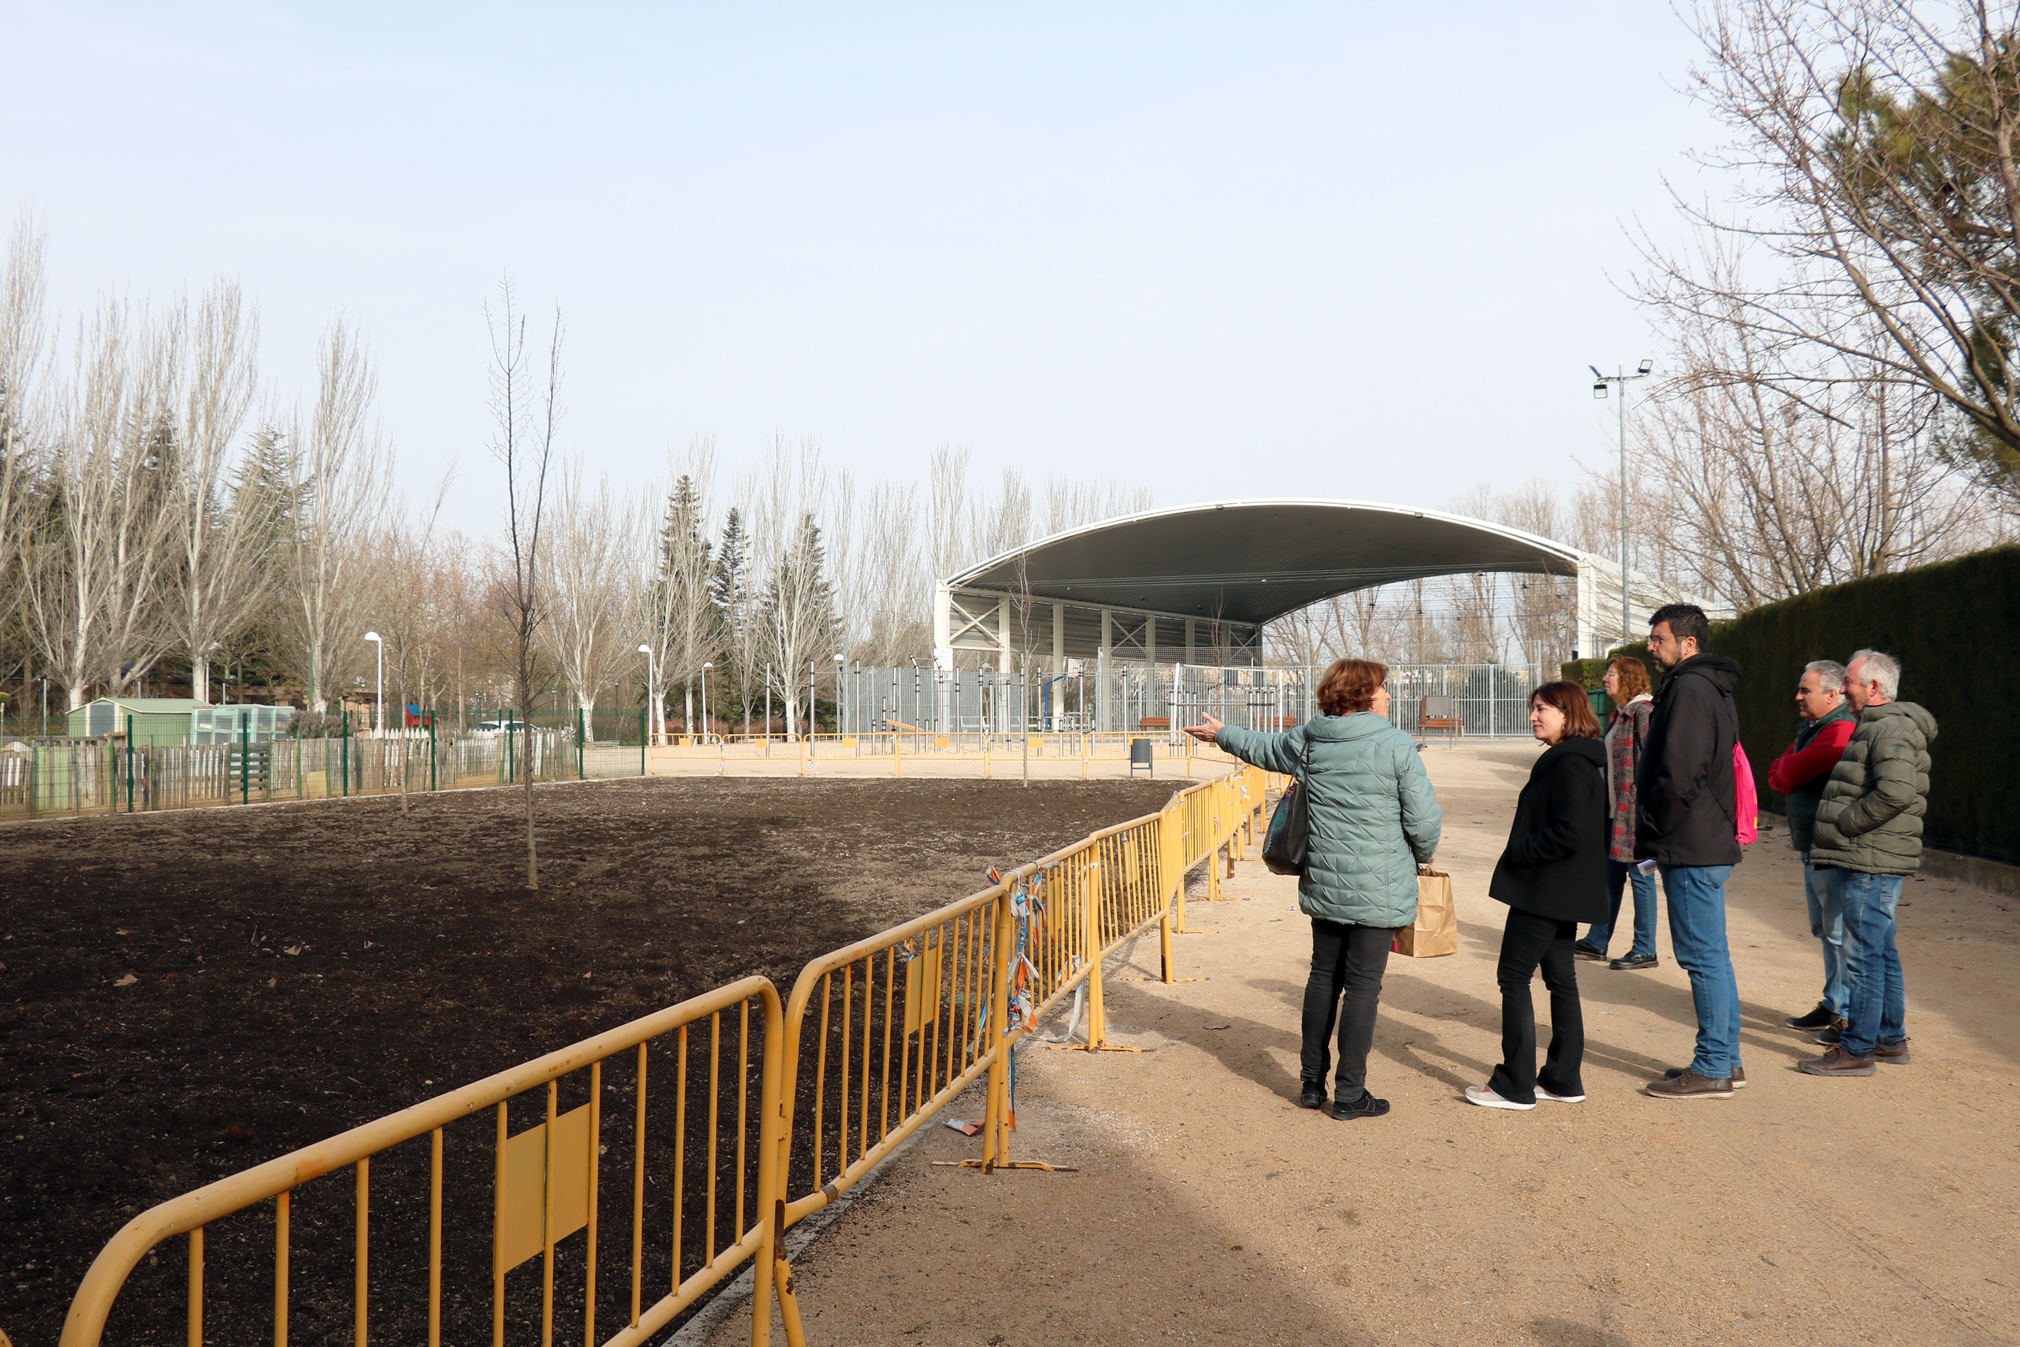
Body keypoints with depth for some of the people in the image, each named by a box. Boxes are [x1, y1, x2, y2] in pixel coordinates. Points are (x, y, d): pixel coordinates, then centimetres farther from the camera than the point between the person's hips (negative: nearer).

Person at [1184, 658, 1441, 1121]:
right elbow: (1424, 819, -11)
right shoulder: (1396, 745, -12)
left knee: (1323, 975, 17)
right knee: (1363, 983, 2)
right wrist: (1424, 853, 12)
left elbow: (1262, 747, 23)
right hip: (1378, 889, -5)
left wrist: (1221, 733, 44)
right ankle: (1350, 1093, 9)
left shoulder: (1307, 740, 3)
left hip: (1323, 883, 5)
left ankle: (1311, 1082, 26)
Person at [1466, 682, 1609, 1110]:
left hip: (1546, 891, -11)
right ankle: (1563, 1080, 21)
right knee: (1560, 978, 13)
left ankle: (1515, 1086, 1)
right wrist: (1522, 854, 11)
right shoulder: (1569, 761, 14)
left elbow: (1569, 834, -25)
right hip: (1561, 893, 11)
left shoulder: (1570, 765, -18)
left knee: (1514, 977, -4)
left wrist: (1518, 853, -16)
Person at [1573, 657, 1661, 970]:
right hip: (1616, 808, 9)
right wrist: (1607, 802, 18)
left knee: (1639, 874, -2)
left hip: (1635, 809, -9)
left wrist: (1641, 804, -21)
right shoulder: (1620, 713, 15)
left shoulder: (1643, 712, -13)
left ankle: (1645, 950, 7)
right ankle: (1596, 942, 22)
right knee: (1610, 873, 14)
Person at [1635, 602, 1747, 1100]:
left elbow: (1679, 775, -23)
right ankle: (1726, 1060, 23)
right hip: (1710, 844, 11)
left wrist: (1652, 828, -10)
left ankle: (1712, 1069, 1)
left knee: (1703, 956, -5)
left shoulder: (1689, 690, -15)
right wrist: (1652, 833, 17)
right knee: (1711, 956, 15)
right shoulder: (1710, 687, 18)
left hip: (1691, 850, -11)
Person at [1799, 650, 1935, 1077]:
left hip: (1871, 864, -11)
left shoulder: (1890, 729, -15)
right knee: (1882, 952, 17)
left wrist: (1844, 825, -19)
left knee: (1863, 954, -7)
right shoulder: (1876, 726, 19)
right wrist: (1839, 831, 15)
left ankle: (1857, 1048, -3)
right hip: (1868, 861, 11)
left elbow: (1897, 791, -29)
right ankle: (1890, 1039, 26)